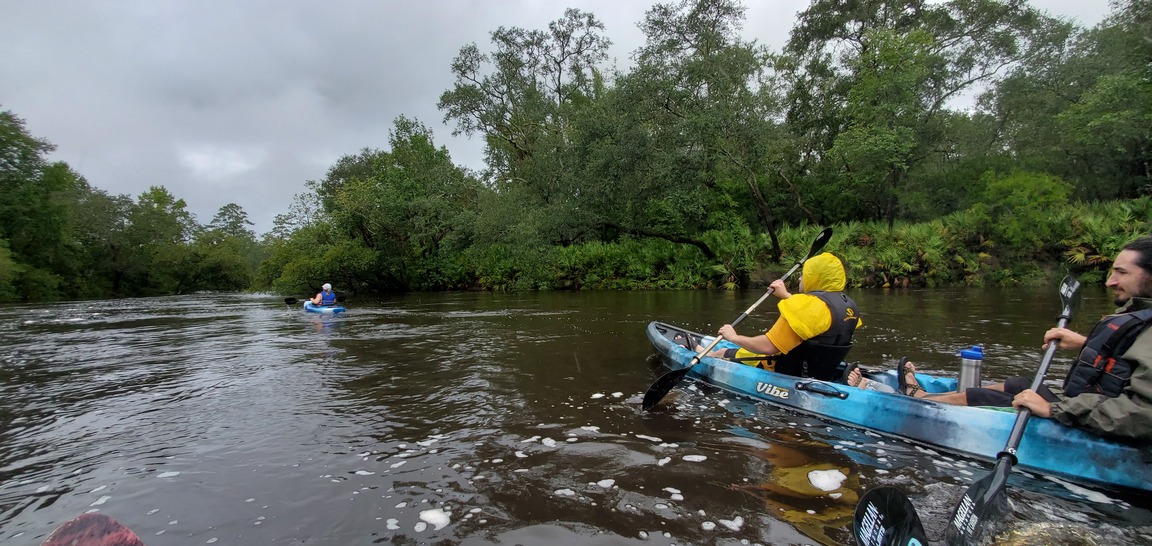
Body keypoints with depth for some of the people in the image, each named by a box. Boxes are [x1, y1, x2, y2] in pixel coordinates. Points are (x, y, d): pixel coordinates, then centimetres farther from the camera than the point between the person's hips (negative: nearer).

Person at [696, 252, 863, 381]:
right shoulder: (847, 304, 1)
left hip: (793, 375, -8)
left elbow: (768, 346, -28)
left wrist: (734, 337, -13)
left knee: (724, 353, 11)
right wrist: (786, 296, 28)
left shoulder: (809, 305, -27)